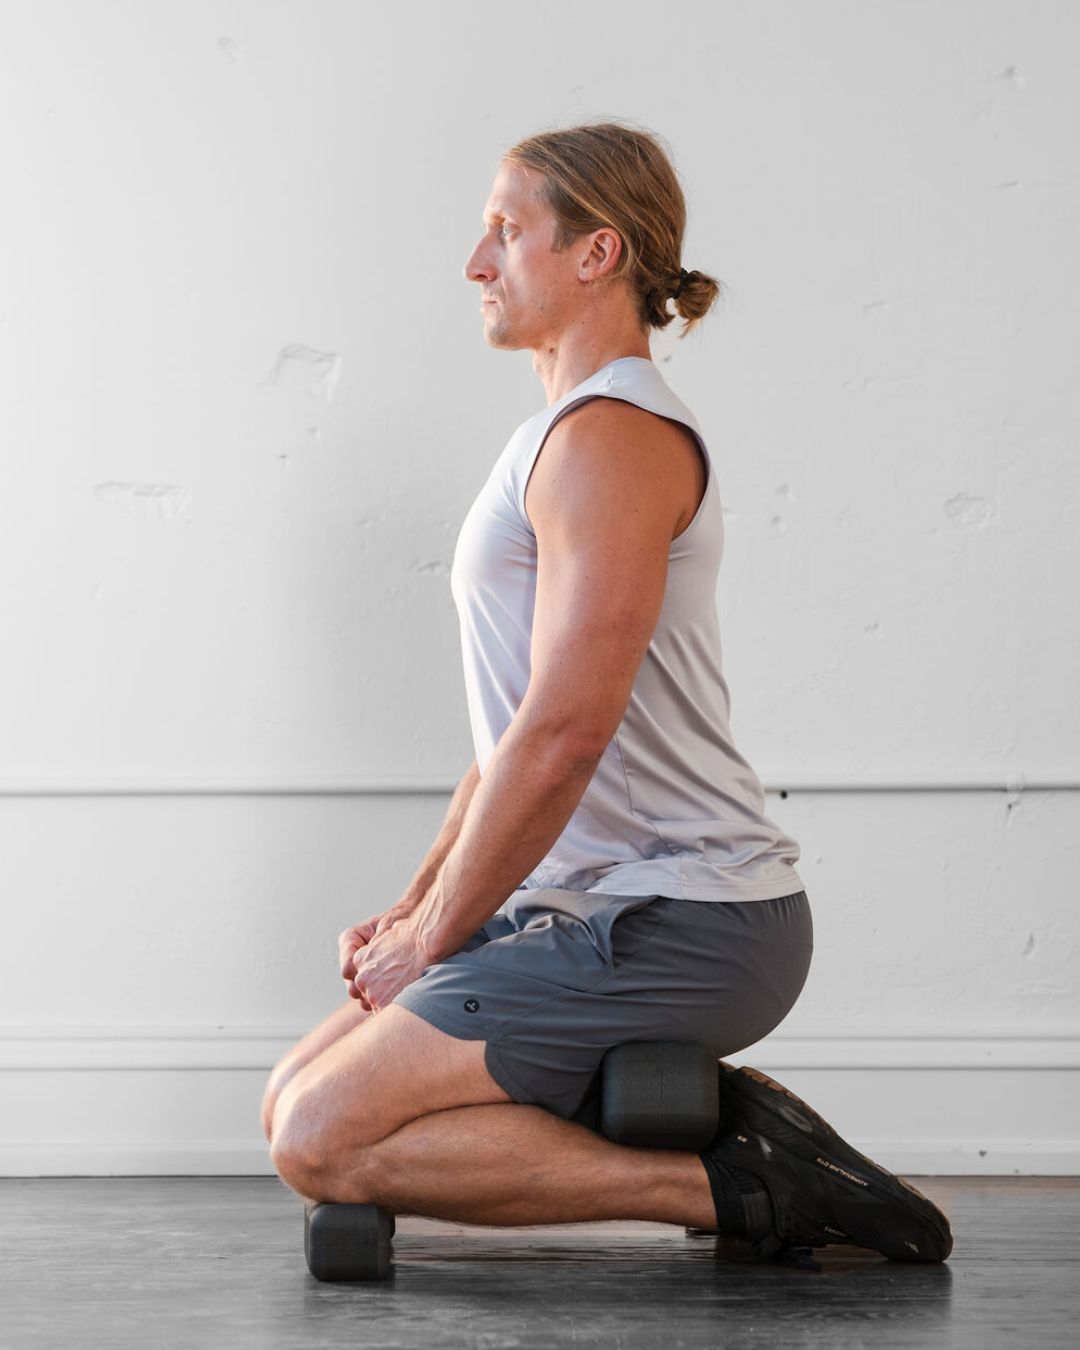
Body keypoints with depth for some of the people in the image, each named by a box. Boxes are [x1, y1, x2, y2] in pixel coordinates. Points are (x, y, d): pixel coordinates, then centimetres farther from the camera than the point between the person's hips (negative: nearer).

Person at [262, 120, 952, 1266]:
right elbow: (527, 725, 23)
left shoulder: (612, 439, -14)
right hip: (610, 906, 10)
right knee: (299, 1094, 10)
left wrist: (437, 935, -13)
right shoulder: (568, 431, 20)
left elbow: (565, 731, -22)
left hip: (679, 921, -10)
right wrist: (413, 908, 14)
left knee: (322, 1138, -17)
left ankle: (733, 1184, -11)